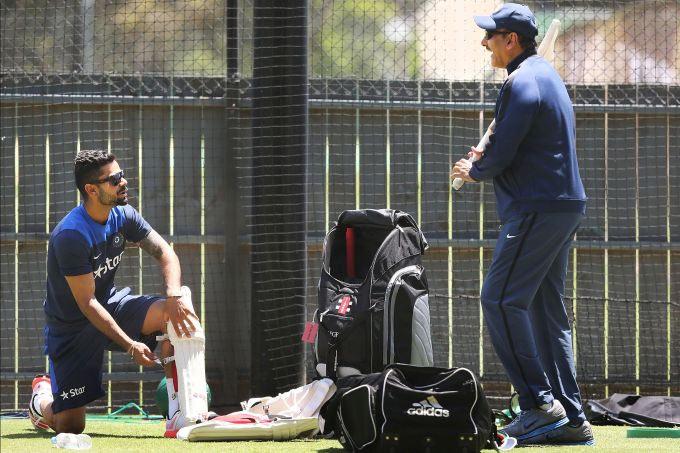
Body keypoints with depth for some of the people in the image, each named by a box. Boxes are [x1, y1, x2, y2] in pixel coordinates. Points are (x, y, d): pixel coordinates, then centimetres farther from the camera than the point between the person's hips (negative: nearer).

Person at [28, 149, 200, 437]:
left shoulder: (123, 216, -6)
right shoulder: (70, 236, -28)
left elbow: (164, 252, -7)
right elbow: (87, 304, -27)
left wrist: (174, 296, -28)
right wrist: (130, 345, -31)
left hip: (111, 306, 6)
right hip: (72, 327, -6)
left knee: (175, 313, -23)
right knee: (70, 426, -8)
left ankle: (178, 410, -17)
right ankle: (42, 398, 30)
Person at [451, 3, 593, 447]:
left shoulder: (521, 84, -13)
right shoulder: (548, 75, 20)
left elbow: (502, 154, -16)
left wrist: (474, 172, 4)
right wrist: (490, 159, 15)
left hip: (537, 209, -10)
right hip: (565, 206, 10)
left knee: (501, 299, -12)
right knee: (547, 309, 10)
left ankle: (540, 402, -17)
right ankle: (571, 420, 9)